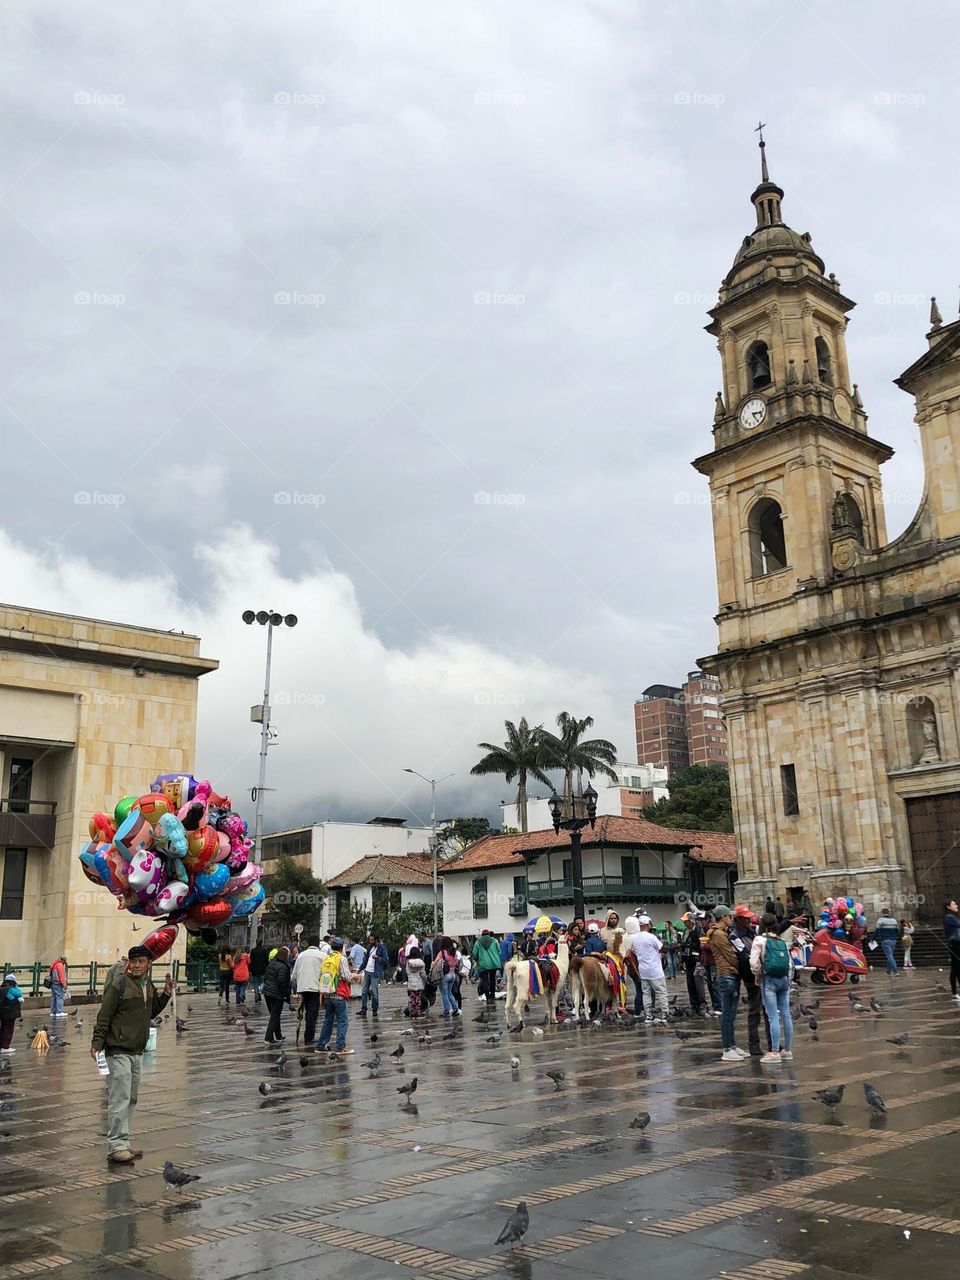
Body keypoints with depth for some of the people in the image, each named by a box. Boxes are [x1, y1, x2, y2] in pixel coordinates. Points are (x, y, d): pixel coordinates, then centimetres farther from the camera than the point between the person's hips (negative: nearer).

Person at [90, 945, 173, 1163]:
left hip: (136, 1052, 8)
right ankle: (116, 1147, -5)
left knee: (131, 1099, 14)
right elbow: (103, 1016, -12)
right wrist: (97, 1043, -18)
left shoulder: (149, 987, 11)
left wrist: (165, 994, 10)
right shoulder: (119, 985, -12)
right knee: (120, 1099, -10)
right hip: (118, 1051, -8)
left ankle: (121, 1143, 22)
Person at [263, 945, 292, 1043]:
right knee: (275, 1017, 1)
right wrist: (287, 996, -11)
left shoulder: (271, 963, 7)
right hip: (277, 995, -8)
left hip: (267, 992, 8)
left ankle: (278, 1037, 27)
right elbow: (282, 983, -19)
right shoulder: (283, 967, -17)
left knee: (274, 1016, 18)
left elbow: (265, 977, 13)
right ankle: (268, 1038, -1)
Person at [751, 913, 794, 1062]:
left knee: (773, 1017, -7)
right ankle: (787, 1049, 16)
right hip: (784, 979, 5)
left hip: (769, 979, -5)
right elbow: (789, 962, 13)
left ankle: (774, 1052, -8)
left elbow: (754, 961, -11)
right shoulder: (782, 941, 13)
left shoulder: (760, 939, -4)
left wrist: (757, 975, 4)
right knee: (785, 1015, 9)